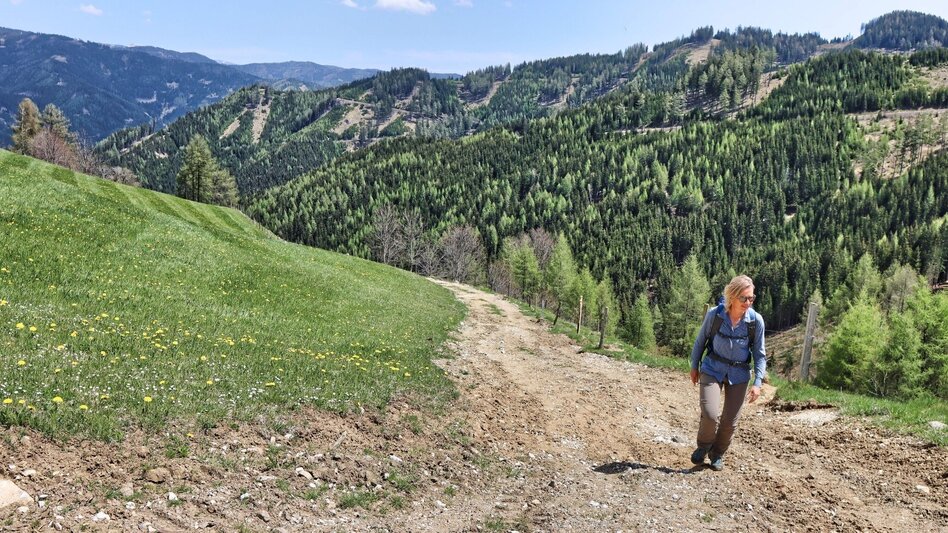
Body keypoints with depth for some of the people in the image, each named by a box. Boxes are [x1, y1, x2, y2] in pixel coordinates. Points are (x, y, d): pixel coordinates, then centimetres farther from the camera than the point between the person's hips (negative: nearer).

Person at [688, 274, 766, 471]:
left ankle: (717, 455, 34)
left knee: (730, 421, 7)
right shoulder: (714, 314, -16)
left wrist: (757, 383, -8)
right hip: (712, 369, -1)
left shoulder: (756, 320, -14)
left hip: (739, 374, 2)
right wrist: (694, 366, 8)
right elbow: (700, 341, 1)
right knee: (710, 414, -17)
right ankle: (703, 446, 15)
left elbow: (759, 354, -3)